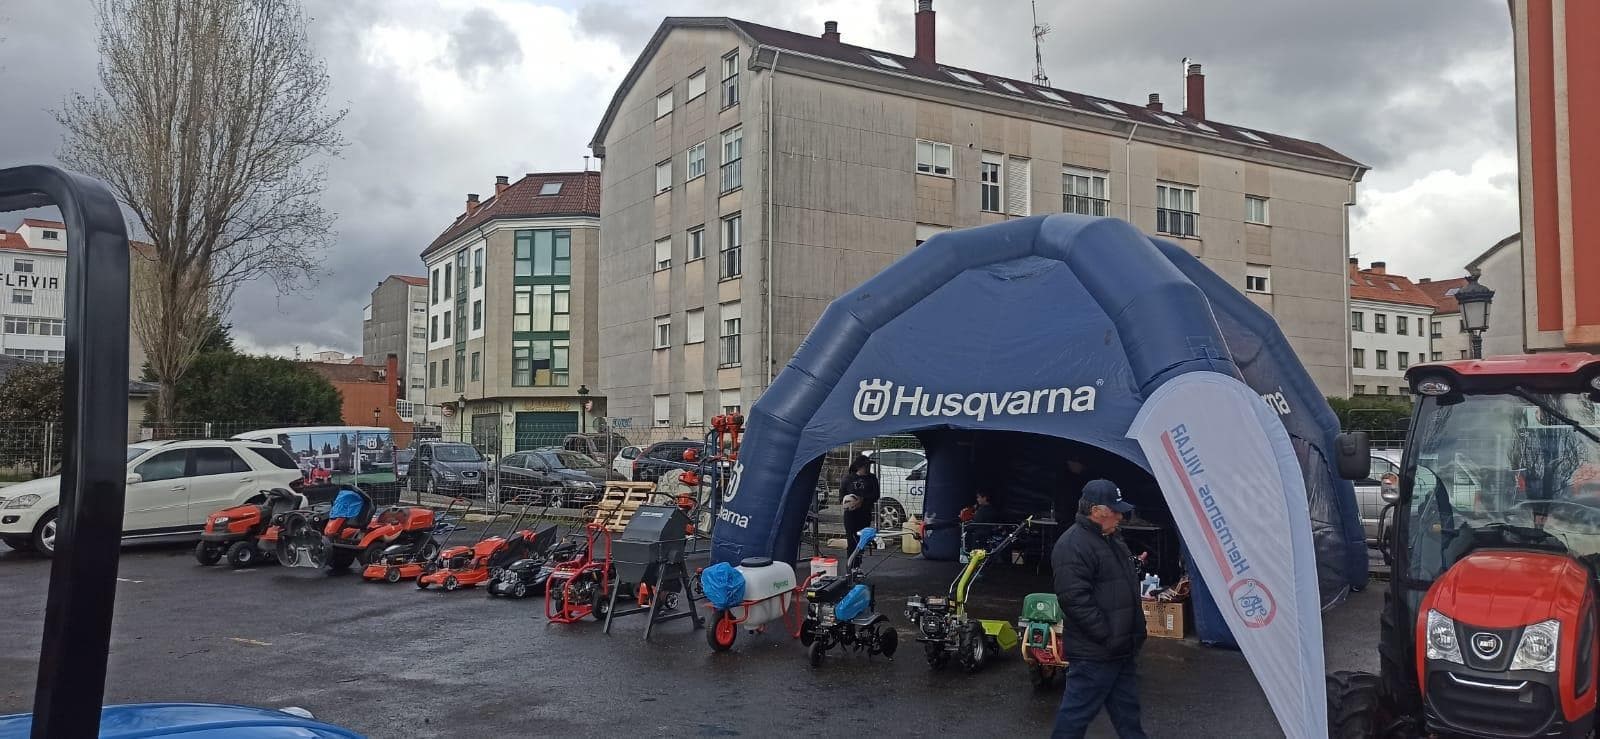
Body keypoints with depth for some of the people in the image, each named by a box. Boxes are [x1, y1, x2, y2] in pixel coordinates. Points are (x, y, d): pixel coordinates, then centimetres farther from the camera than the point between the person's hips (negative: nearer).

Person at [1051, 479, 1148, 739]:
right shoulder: (1073, 545, -20)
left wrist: (1136, 630, 20)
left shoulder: (1112, 539, 13)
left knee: (1127, 708, 20)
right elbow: (1076, 601, -26)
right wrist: (1108, 637, -23)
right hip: (1095, 653, -10)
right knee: (1078, 710, -1)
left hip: (1123, 648, 10)